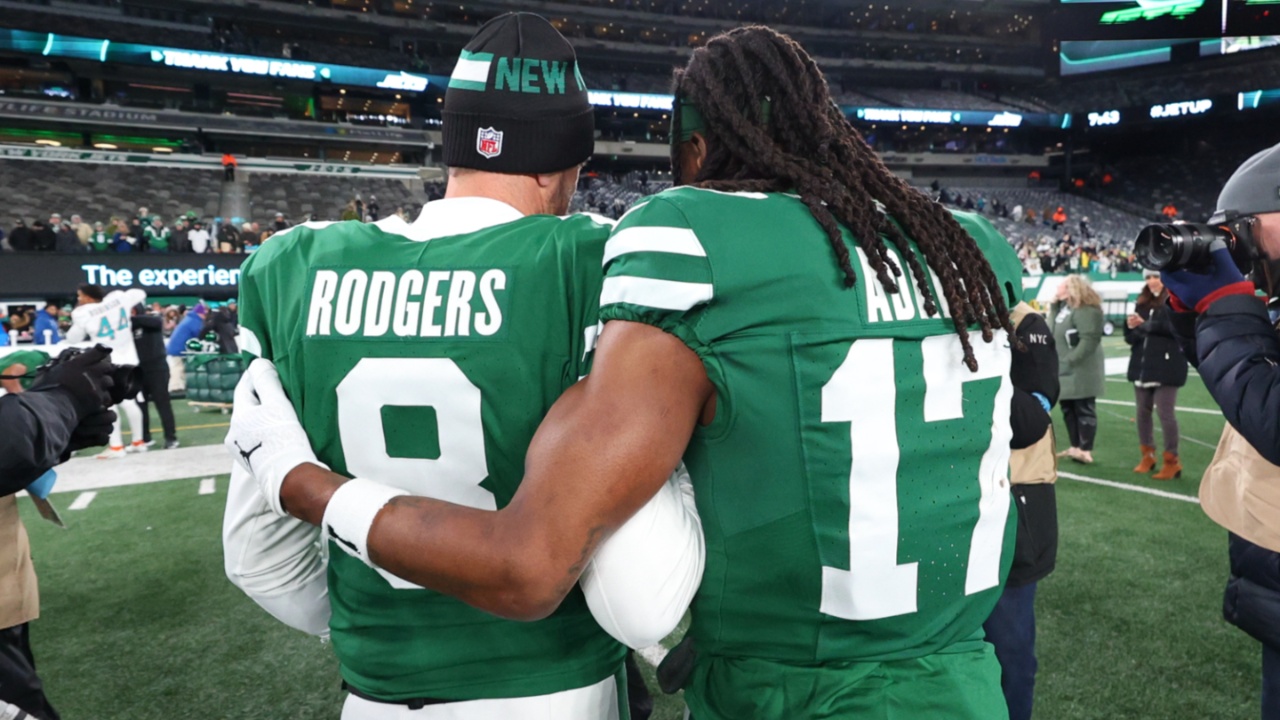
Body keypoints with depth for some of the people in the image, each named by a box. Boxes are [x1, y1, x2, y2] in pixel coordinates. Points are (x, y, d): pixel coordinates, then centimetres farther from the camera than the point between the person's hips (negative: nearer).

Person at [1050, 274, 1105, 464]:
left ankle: (1086, 451, 2)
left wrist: (1072, 359, -24)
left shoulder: (1085, 309, -16)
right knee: (1068, 409, 15)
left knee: (1084, 409, -3)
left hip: (1081, 369, -10)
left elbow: (1089, 339, -23)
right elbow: (1053, 329, 16)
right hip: (1065, 369, 10)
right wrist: (1054, 307, 8)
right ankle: (1075, 447, 25)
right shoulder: (1064, 306, 13)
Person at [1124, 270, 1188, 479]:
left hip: (1166, 367, -6)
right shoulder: (1142, 303, 12)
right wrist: (1131, 327, -7)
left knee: (1165, 413, -3)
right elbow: (1131, 338, 14)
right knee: (1142, 411, 12)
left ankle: (1172, 461, 8)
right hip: (1142, 365, 6)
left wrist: (1145, 324, -18)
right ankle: (1147, 455, 25)